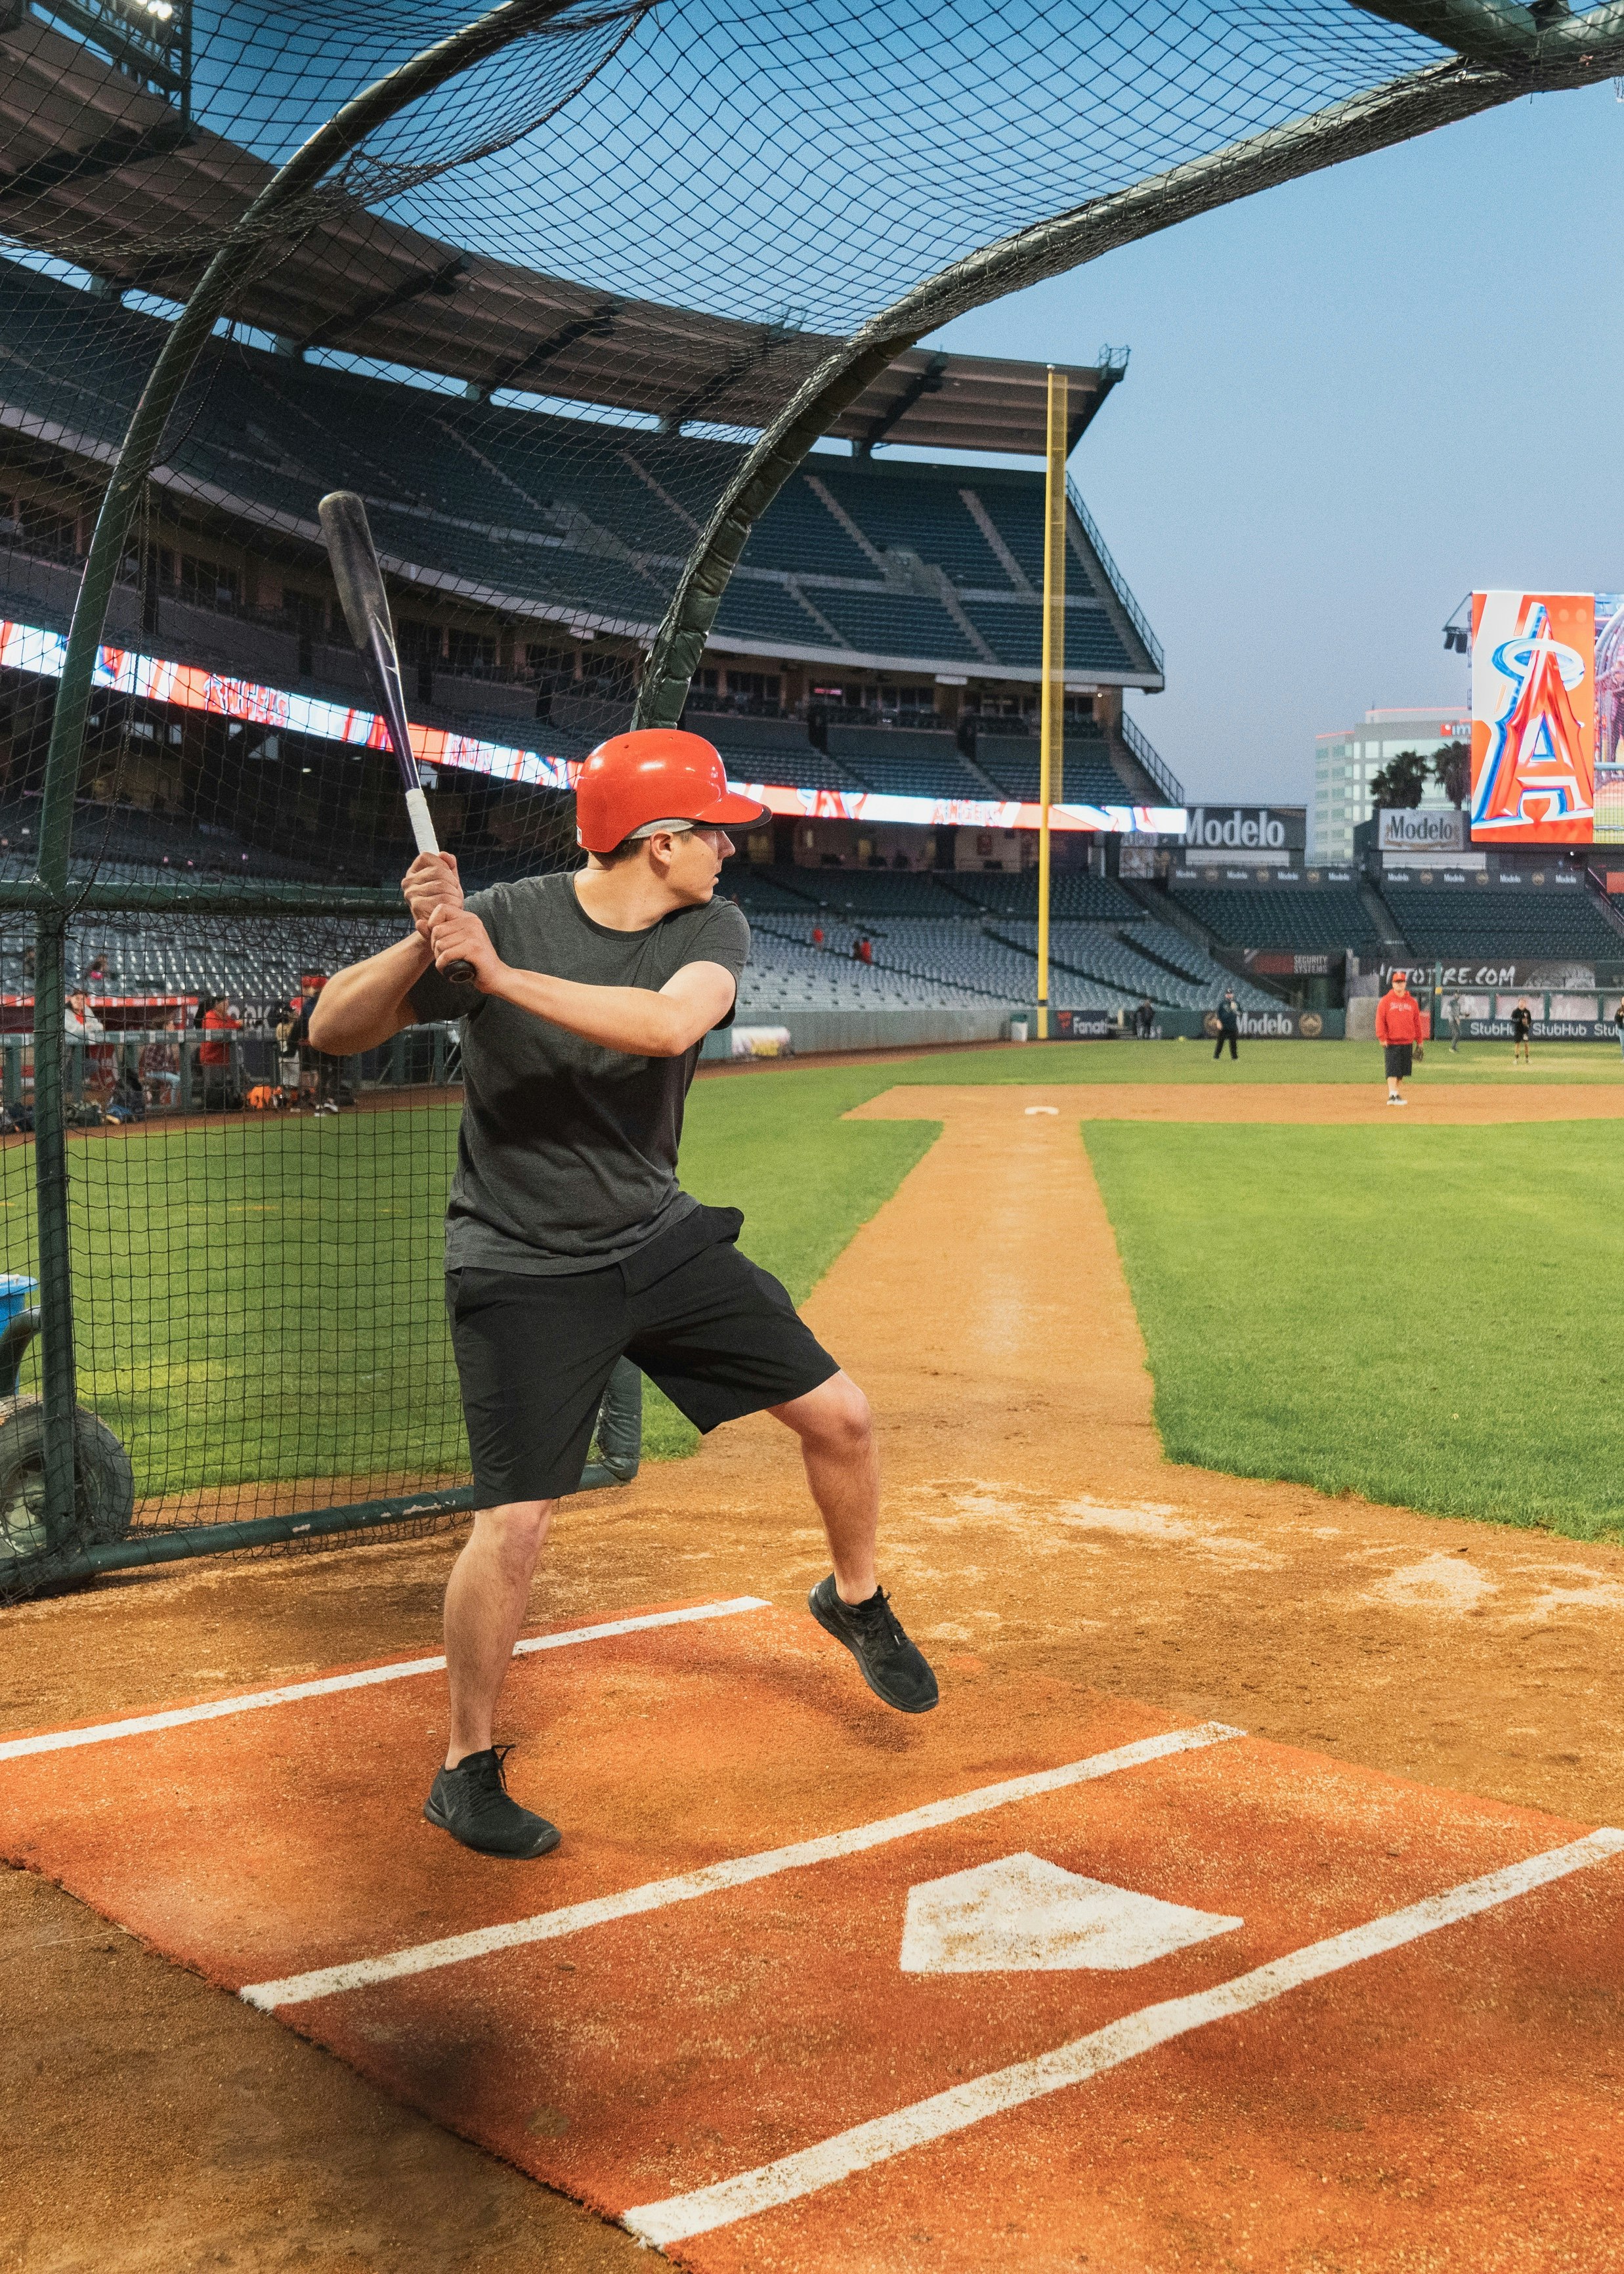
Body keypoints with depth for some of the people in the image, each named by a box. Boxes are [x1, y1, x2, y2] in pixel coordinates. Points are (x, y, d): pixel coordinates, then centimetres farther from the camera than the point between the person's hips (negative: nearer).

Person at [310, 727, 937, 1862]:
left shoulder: (712, 930, -6)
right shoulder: (502, 917, -15)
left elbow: (668, 1024, -28)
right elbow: (335, 1031, -16)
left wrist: (503, 977, -37)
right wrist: (420, 948, -35)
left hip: (665, 1243, 5)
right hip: (525, 1270, -4)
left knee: (840, 1415, 5)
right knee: (515, 1521, -10)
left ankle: (856, 1600, 35)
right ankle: (468, 1769, 12)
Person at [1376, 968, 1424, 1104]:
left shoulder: (1412, 1002, 10)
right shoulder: (1386, 1001, 0)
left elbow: (1417, 1022, 14)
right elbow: (1380, 1020, -3)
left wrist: (1419, 1041, 12)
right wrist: (1382, 1038, -12)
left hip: (1407, 1042, 4)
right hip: (1391, 1043, -4)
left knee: (1402, 1071, 9)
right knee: (1392, 1070, -10)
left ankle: (1396, 1092, 22)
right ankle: (1393, 1096, -15)